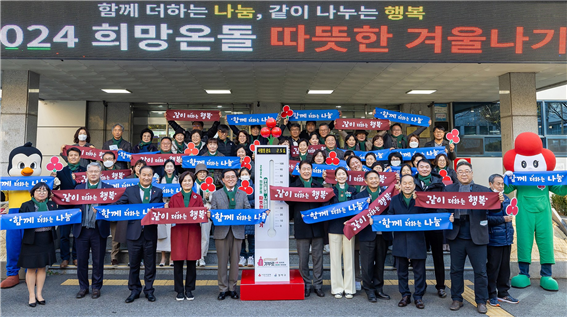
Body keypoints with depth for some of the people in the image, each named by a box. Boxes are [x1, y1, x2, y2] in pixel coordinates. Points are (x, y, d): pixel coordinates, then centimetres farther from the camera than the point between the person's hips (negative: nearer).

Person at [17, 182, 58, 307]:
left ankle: (39, 294, 23)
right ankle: (32, 296, 17)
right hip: (31, 240, -3)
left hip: (47, 240, 3)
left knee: (42, 267, 11)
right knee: (31, 268, 5)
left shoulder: (52, 205, 9)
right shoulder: (26, 205, 0)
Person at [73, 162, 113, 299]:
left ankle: (96, 287, 20)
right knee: (81, 260, 8)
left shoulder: (108, 188, 3)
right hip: (82, 230, 2)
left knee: (98, 261, 6)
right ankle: (83, 287, 24)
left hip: (99, 230, -2)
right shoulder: (79, 188, 12)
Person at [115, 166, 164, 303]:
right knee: (134, 264, 10)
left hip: (150, 234, 0)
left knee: (150, 264, 9)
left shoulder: (158, 192, 7)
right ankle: (134, 290, 25)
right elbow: (119, 204, -3)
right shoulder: (130, 190, 6)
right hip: (134, 233, 0)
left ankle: (149, 290, 23)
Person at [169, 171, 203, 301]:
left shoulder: (197, 198, 11)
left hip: (193, 233, 0)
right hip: (178, 232, 0)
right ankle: (179, 291, 12)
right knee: (178, 262, -1)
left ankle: (189, 290, 16)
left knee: (192, 262, 2)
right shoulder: (174, 198, 11)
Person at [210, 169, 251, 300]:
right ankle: (223, 289, 14)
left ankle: (232, 288, 18)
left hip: (237, 231, 1)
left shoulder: (243, 194, 13)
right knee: (222, 261, 3)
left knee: (235, 260, 6)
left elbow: (248, 210, 5)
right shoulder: (216, 194, 11)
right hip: (221, 231, -1)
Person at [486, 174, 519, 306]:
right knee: (493, 267, 1)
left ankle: (503, 293, 26)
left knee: (505, 267, 14)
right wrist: (502, 219, -18)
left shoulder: (506, 199, 13)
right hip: (494, 239, -7)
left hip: (507, 239, 7)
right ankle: (491, 295, 13)